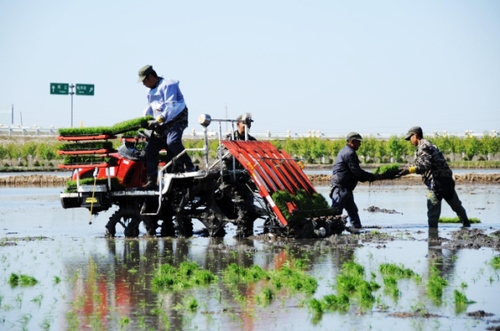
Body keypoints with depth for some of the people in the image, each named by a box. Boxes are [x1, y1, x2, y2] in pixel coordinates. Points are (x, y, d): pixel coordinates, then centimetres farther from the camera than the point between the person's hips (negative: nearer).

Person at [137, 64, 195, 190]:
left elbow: (170, 106, -23)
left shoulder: (167, 85, -13)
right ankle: (151, 181, 3)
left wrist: (158, 120, -31)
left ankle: (189, 168, -26)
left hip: (176, 120, -9)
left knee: (172, 142, -33)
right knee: (151, 149, 1)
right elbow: (150, 109, 23)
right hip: (161, 125, 9)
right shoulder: (151, 91, 18)